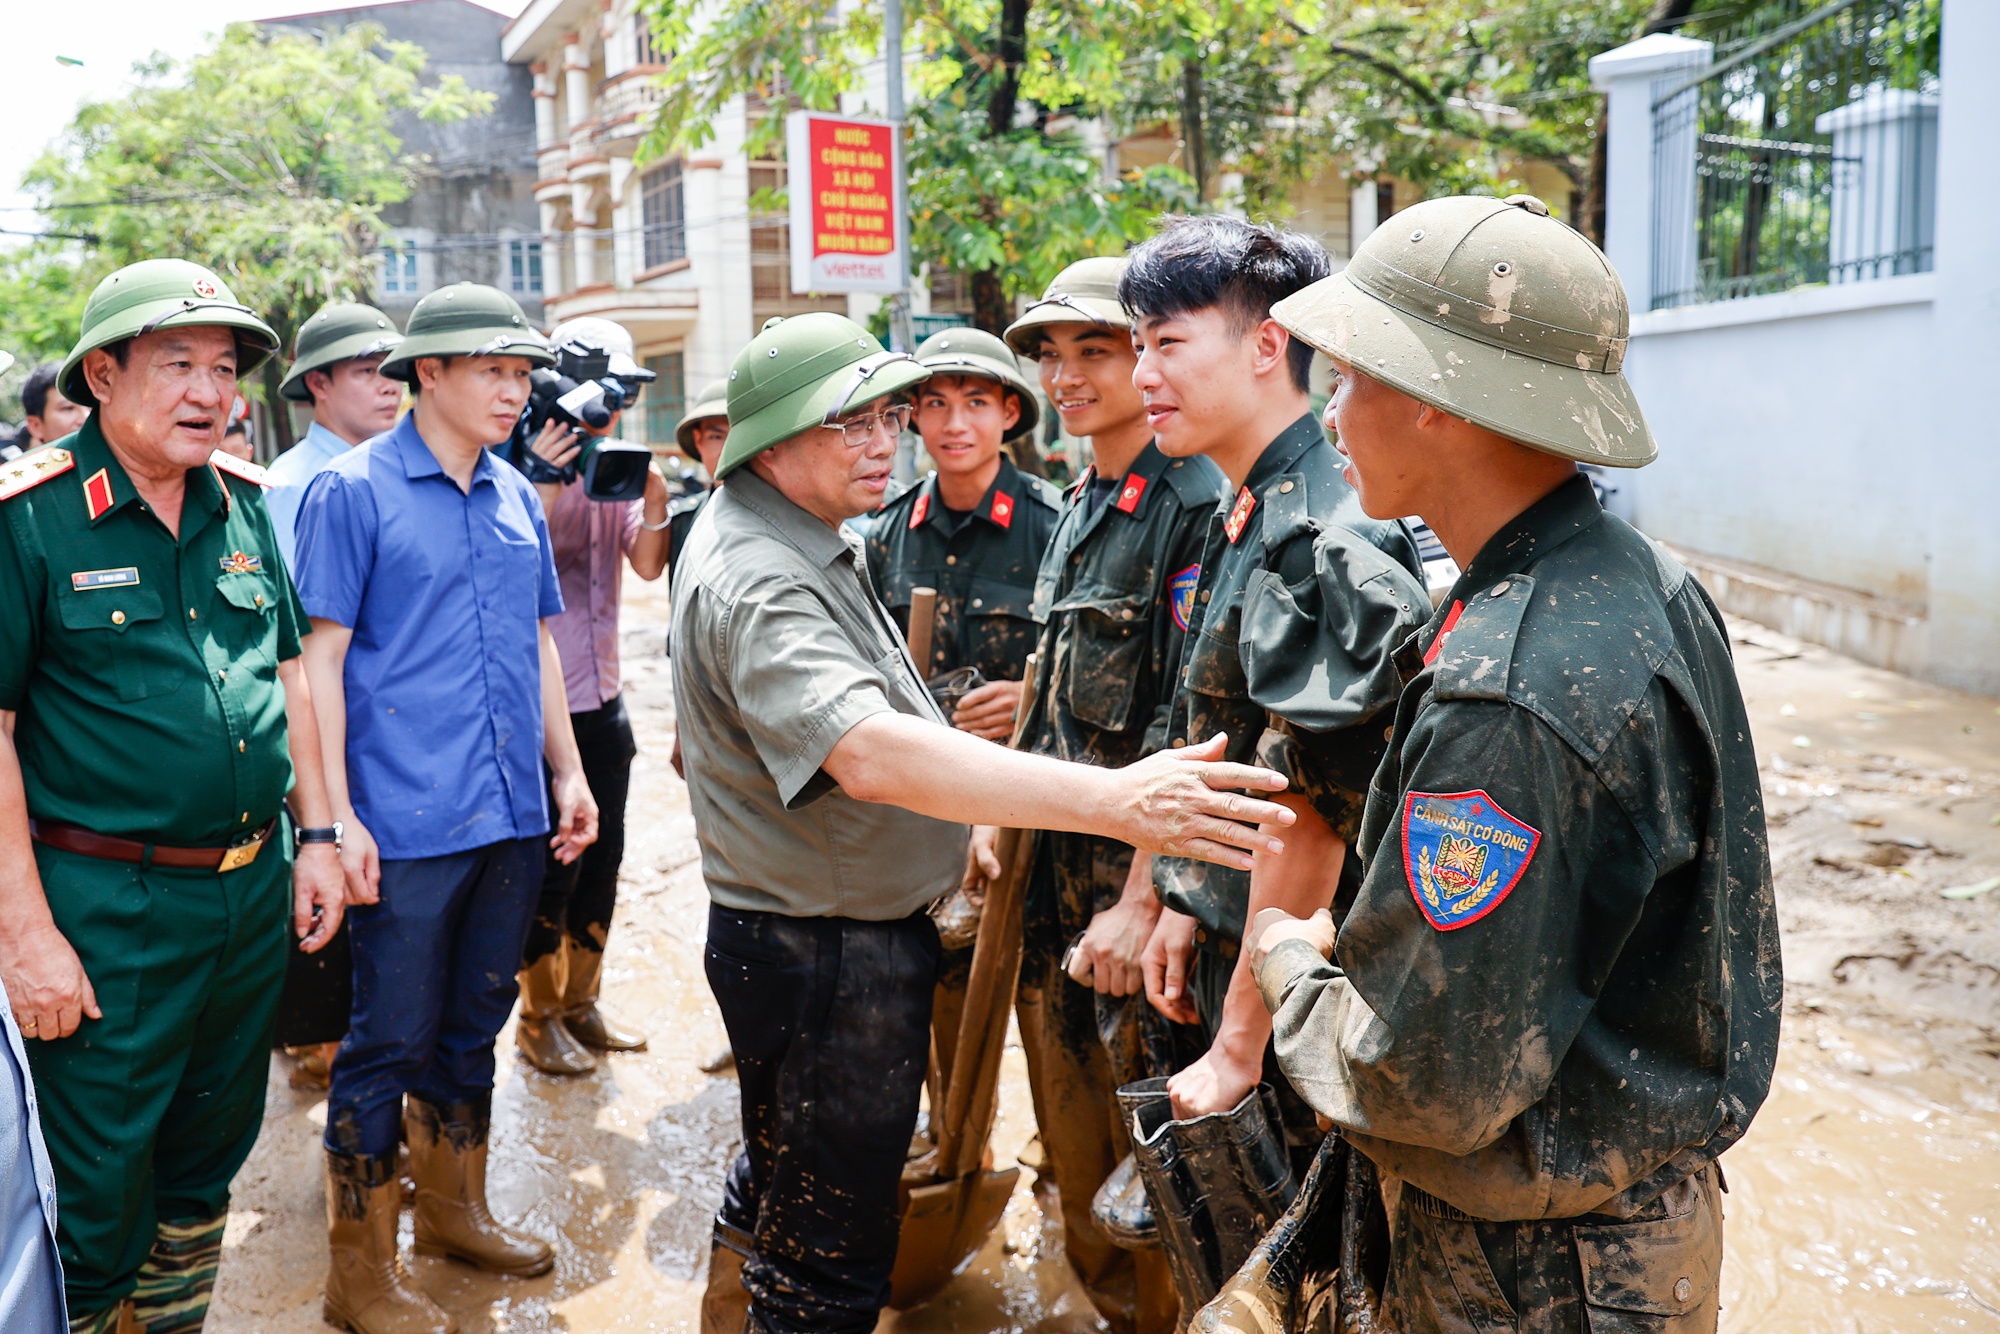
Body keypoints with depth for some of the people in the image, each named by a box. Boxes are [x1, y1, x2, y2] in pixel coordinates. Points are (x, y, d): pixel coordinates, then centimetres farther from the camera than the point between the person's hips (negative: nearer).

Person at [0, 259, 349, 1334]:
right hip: (109, 909, -5)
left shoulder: (244, 502, 5)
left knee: (208, 1161, 22)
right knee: (97, 1204, 7)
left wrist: (315, 836, 9)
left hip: (255, 889, 6)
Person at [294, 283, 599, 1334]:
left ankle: (453, 1208, 37)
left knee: (472, 1024, 18)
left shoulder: (517, 498, 11)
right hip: (406, 823, -6)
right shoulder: (351, 490, -7)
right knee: (391, 1041, 3)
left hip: (512, 815, 6)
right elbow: (321, 659, -10)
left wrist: (567, 773, 14)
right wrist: (335, 815, -14)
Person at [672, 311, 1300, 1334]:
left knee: (779, 1176, 31)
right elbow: (870, 752, -44)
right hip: (828, 960, -11)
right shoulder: (754, 581, -27)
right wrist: (1112, 800, -51)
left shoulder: (800, 538, 7)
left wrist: (956, 825, 19)